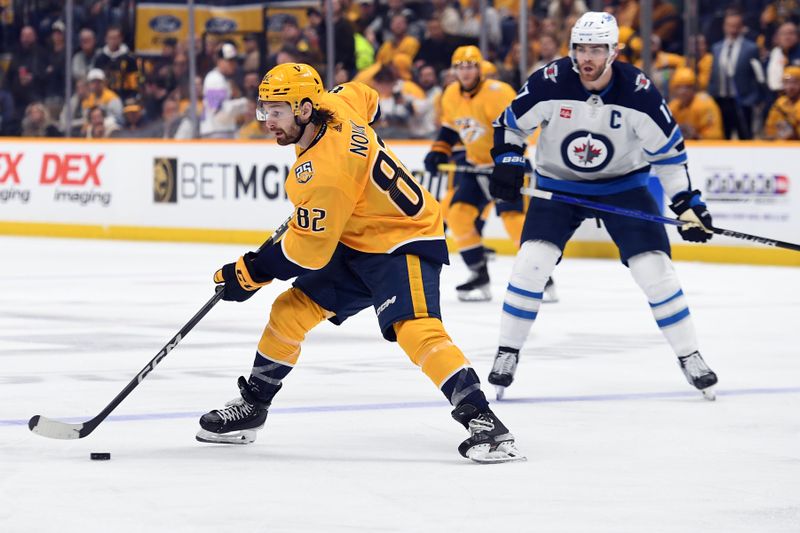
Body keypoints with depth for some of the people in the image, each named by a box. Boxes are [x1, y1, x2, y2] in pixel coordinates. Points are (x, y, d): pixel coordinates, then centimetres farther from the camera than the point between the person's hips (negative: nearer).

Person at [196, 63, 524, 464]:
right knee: (289, 310, 8)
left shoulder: (324, 172, -31)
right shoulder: (335, 103, -8)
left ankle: (482, 421, -34)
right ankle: (251, 406, 21)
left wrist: (249, 273, -12)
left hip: (403, 241, -10)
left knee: (415, 329, -30)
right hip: (355, 243, 10)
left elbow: (307, 251, -24)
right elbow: (365, 98, 17)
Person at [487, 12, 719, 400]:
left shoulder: (638, 91, -21)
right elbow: (510, 122, -5)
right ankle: (507, 354, -1)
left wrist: (687, 205, -14)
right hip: (558, 184, 0)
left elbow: (668, 149, -11)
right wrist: (507, 165, -19)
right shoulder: (551, 82, -21)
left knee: (655, 268, -9)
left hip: (623, 184, 0)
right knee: (531, 263, -15)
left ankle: (689, 357, 5)